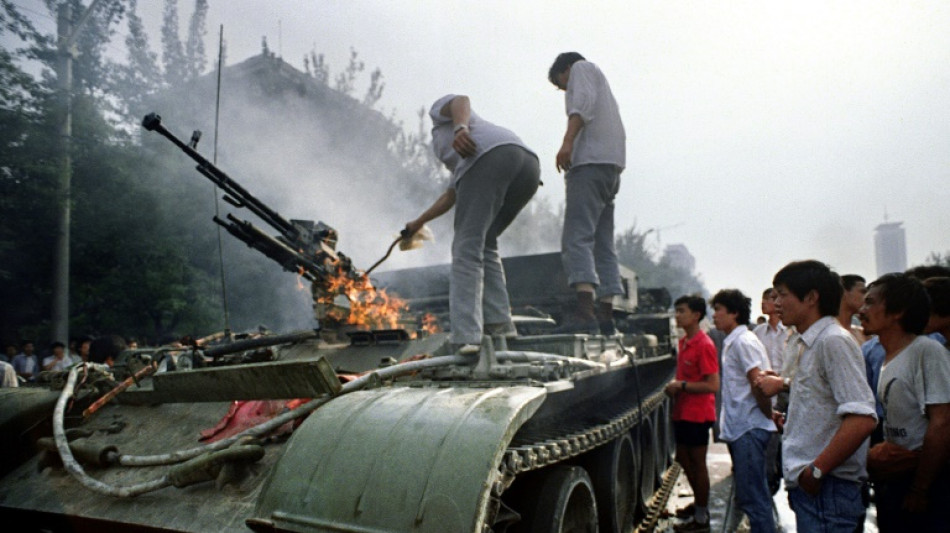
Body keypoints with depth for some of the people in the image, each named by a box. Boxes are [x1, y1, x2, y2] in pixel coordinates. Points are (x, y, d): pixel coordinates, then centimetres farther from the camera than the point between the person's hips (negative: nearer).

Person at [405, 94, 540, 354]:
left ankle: (466, 335, -17)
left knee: (467, 248, -7)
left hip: (489, 157, -7)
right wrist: (419, 222, 60)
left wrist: (460, 128, -17)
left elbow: (462, 100, 6)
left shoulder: (441, 109, 30)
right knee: (484, 244, 20)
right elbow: (450, 197, 47)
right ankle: (498, 321, 11)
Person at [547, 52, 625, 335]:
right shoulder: (603, 87, 36)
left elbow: (584, 100, -10)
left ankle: (584, 309, -32)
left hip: (590, 162, -10)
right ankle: (605, 314, 3)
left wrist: (567, 141, -22)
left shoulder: (582, 68, 12)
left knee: (577, 237, -20)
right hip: (612, 166, 10)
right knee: (603, 244, 6)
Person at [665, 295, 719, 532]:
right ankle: (699, 503, 37)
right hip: (682, 412, 9)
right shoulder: (684, 343, 10)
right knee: (683, 459, 19)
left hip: (697, 415, -9)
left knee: (697, 463, 2)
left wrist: (682, 385, -20)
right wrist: (675, 386, 4)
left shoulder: (704, 345, -18)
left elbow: (713, 386, -22)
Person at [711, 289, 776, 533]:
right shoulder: (732, 342, 16)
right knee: (748, 496, 17)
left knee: (753, 498, -5)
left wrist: (769, 415, -9)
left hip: (749, 430, -10)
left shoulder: (744, 341, -14)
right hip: (740, 429, 10)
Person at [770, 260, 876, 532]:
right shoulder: (808, 344, 13)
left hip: (828, 489, -9)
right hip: (808, 487, 9)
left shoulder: (834, 341, -15)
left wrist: (816, 470, -20)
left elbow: (862, 418, -24)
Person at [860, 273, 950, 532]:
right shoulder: (888, 360, 11)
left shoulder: (926, 351, -15)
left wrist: (919, 490, -17)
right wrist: (876, 456, 4)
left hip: (927, 483, -8)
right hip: (894, 479, 8)